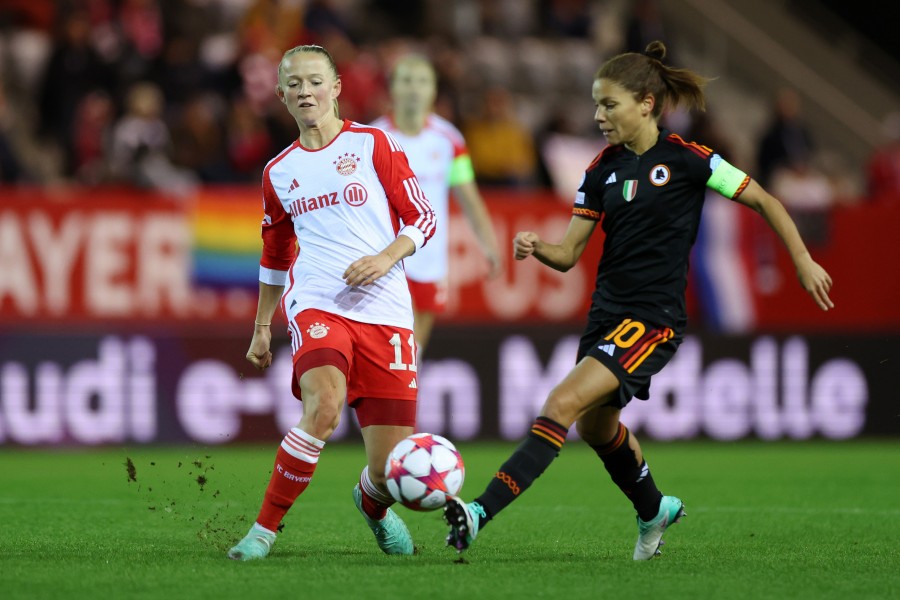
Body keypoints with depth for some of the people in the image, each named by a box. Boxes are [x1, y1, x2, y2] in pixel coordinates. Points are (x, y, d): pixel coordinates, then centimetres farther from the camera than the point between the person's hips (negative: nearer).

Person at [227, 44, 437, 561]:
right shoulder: (279, 172, 14)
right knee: (324, 406, -33)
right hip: (316, 308, 1)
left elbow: (423, 218, 4)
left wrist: (385, 258, -14)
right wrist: (262, 329, 28)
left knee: (391, 468, -4)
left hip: (384, 312, -1)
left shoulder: (373, 144, 4)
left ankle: (373, 505, 35)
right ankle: (265, 528, -19)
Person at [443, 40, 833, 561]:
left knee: (563, 404, -22)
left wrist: (804, 261, -3)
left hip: (655, 318, -8)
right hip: (607, 311, 8)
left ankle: (483, 513, -29)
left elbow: (765, 202, 0)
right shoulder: (604, 169, 7)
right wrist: (537, 249, -16)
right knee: (597, 427, 21)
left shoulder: (685, 159, -9)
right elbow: (569, 255, 6)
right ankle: (654, 510, 49)